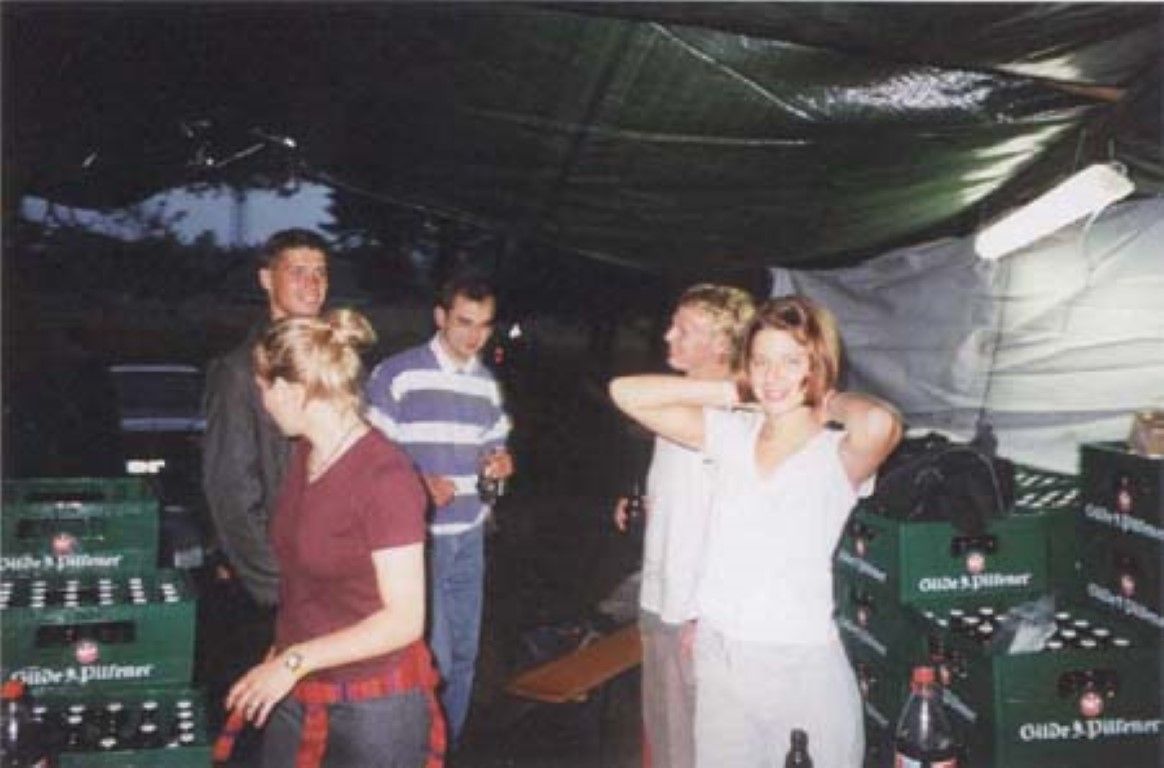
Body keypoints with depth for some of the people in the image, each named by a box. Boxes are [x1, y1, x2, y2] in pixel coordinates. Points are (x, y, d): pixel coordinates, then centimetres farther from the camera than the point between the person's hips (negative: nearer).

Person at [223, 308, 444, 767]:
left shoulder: (385, 476, -20)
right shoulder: (305, 455, 4)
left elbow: (405, 619, -20)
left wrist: (296, 659, -20)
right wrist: (279, 655, 9)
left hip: (373, 709, -6)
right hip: (295, 698, 7)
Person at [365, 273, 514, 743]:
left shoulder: (487, 384, 10)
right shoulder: (396, 374, -10)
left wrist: (500, 461, -3)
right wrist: (419, 482, -24)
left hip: (469, 537, 6)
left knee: (463, 654, 14)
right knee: (431, 659, -5)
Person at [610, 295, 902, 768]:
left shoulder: (840, 453, -10)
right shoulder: (731, 433, 3)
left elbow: (880, 424, -34)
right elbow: (626, 393, 2)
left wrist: (834, 402, -12)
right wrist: (726, 393, -3)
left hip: (806, 664, -4)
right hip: (719, 656, 4)